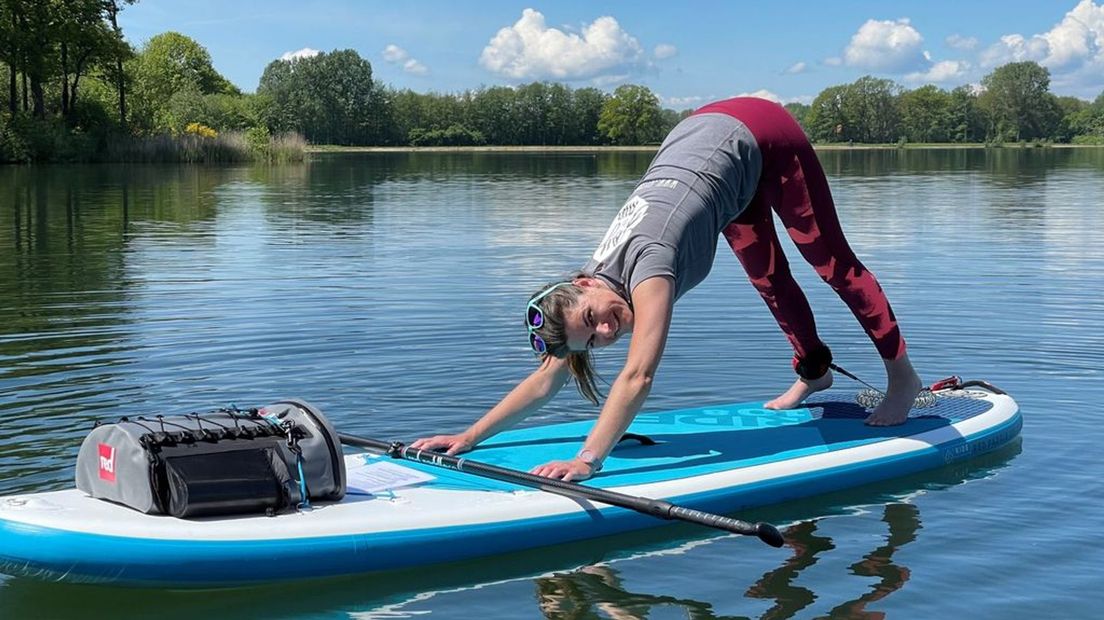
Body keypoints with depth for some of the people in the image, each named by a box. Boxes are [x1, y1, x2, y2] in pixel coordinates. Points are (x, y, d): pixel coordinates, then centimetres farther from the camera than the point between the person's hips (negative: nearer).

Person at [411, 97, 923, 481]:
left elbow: (638, 376, -44)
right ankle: (813, 372, 36)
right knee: (768, 277, 16)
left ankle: (902, 375, 16)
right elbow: (546, 379, -8)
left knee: (831, 260, 4)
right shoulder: (600, 271, -14)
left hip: (753, 136, -6)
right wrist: (468, 437, -12)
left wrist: (588, 460, -49)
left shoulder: (648, 263, -35)